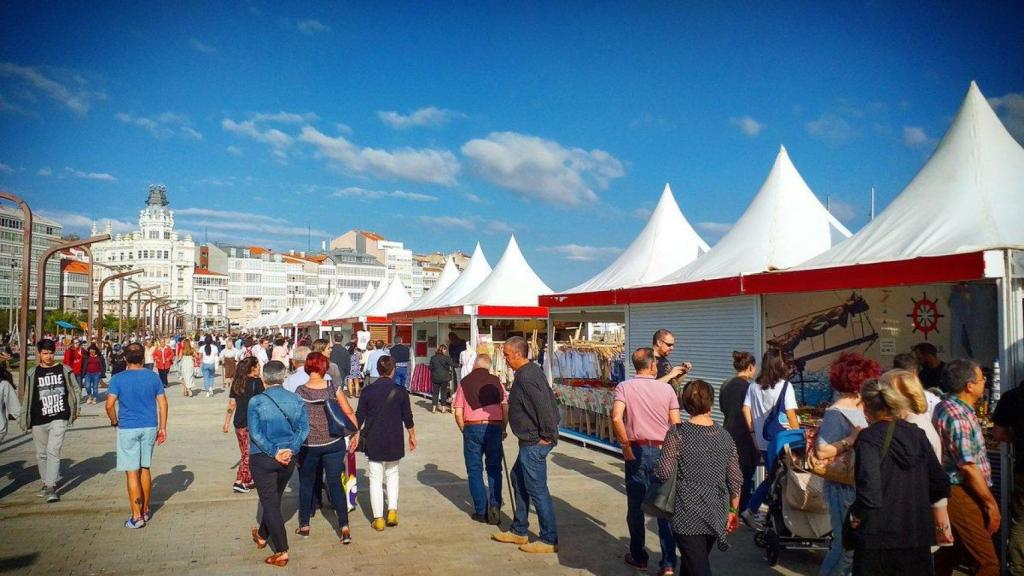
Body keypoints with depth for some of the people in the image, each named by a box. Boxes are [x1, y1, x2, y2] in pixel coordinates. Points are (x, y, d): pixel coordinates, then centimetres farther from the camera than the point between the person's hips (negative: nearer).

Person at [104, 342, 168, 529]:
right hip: (149, 428, 3)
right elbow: (163, 403, 1)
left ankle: (137, 517, 2)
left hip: (128, 429, -3)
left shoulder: (118, 379, -7)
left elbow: (110, 405, -14)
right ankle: (145, 511, 25)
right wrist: (162, 428, 9)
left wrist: (115, 422, 4)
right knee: (145, 469, 16)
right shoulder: (153, 377, 1)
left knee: (132, 473, 1)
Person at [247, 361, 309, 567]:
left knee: (270, 503, 4)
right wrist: (291, 450, -13)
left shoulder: (256, 401, -13)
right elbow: (303, 428, -9)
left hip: (262, 459, -4)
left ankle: (282, 552, 3)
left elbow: (255, 433, -16)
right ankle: (262, 535, 45)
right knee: (274, 500, 23)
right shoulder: (295, 400, -3)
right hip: (287, 458, 4)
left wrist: (273, 452, -15)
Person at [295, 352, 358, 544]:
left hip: (308, 445, -1)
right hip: (334, 443, 1)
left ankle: (304, 525, 29)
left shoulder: (300, 392, -10)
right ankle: (344, 527, -2)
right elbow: (349, 413, -3)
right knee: (335, 484, 7)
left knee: (306, 483, 18)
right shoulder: (333, 387, -7)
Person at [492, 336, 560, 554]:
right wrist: (547, 433, 16)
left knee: (537, 489, -3)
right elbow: (550, 402, 16)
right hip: (530, 441, 11)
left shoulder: (526, 377, -22)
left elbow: (545, 407, -27)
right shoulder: (531, 371, 10)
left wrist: (547, 435, -17)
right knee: (518, 479, 20)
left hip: (534, 443, -11)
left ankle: (549, 540, 8)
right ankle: (519, 531, 31)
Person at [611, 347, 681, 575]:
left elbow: (616, 418, -18)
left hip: (637, 451, -1)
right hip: (663, 451, 1)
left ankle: (638, 557, 25)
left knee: (636, 506, 12)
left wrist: (626, 445, -9)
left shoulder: (624, 387, -3)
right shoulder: (667, 388, 1)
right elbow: (676, 425, -2)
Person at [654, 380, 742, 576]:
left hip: (688, 516, -5)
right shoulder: (724, 435, 1)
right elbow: (736, 479, 3)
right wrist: (733, 510, 15)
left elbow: (664, 473, -15)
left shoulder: (677, 433, -12)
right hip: (717, 515, 5)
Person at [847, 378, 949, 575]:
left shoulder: (868, 438, -13)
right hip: (918, 536, 5)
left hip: (878, 538, -5)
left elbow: (870, 488, -25)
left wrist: (857, 514, -9)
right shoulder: (917, 434, 4)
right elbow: (941, 485, 8)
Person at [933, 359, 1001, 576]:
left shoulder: (947, 407, 11)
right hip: (961, 495, -10)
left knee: (950, 554, 17)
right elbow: (968, 467, -20)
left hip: (954, 492, 10)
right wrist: (991, 503, -14)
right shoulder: (957, 416, -20)